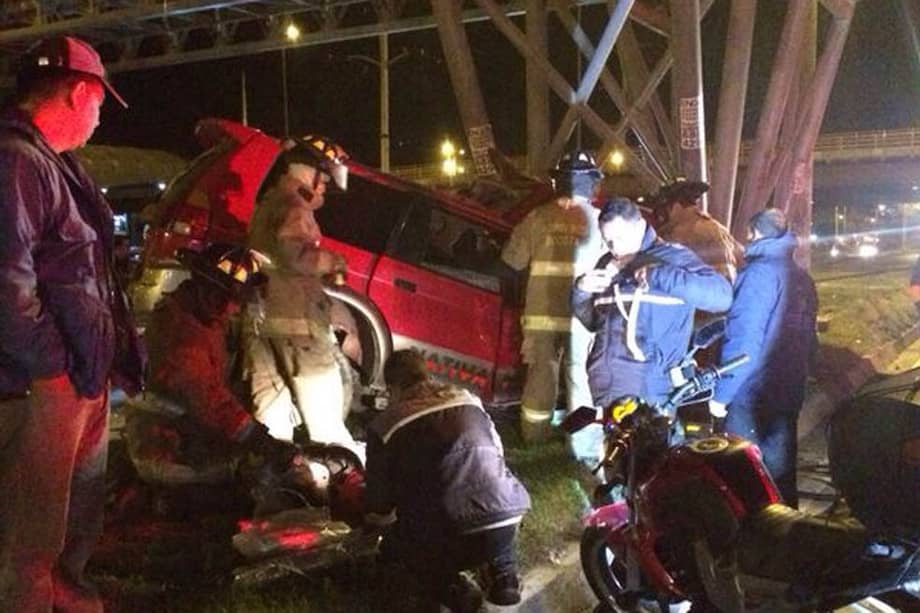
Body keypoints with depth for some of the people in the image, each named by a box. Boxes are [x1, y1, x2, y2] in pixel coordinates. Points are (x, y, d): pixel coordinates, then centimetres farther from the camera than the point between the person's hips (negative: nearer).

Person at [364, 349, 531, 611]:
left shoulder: (386, 425, 7)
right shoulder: (468, 399, 17)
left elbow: (379, 509, 13)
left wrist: (376, 515, 39)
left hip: (446, 538, -3)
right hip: (506, 523, 4)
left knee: (394, 545, 29)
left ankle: (448, 586, 5)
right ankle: (504, 577, 19)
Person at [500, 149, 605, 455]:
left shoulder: (538, 218, 0)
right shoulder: (600, 221, -4)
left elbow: (512, 258, 7)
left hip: (541, 314, 2)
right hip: (583, 316, -2)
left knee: (541, 374, 15)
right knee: (581, 377, 6)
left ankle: (534, 439, 28)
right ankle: (586, 447, 10)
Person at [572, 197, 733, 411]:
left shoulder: (673, 257, -3)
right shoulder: (607, 264, 15)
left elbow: (721, 295, -17)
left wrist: (658, 275, -22)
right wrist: (580, 291, 3)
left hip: (648, 395, -5)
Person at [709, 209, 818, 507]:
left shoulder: (759, 272, -14)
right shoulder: (802, 278, 9)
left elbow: (744, 342, -19)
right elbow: (809, 340, 15)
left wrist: (721, 393, -15)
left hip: (752, 394, -7)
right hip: (789, 393, 8)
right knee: (780, 469, 15)